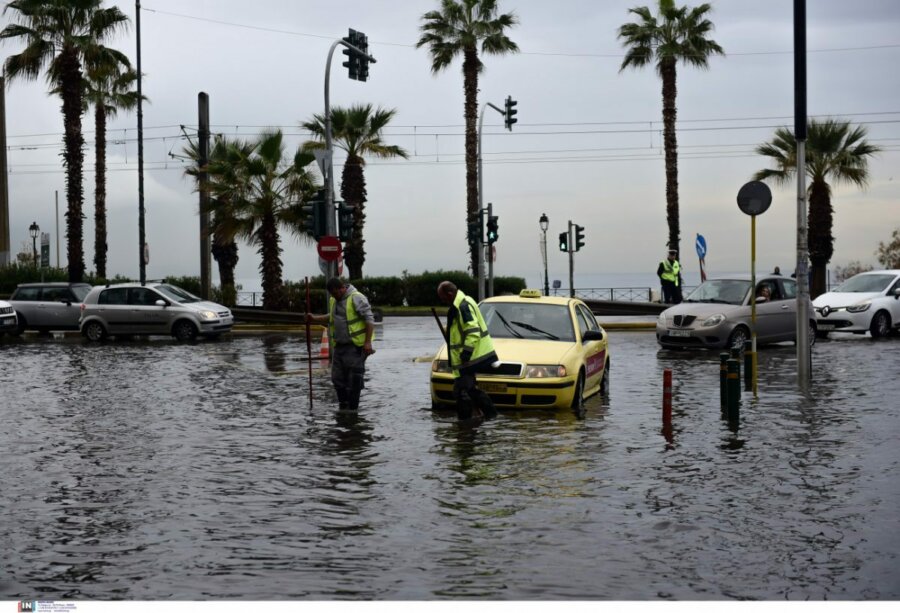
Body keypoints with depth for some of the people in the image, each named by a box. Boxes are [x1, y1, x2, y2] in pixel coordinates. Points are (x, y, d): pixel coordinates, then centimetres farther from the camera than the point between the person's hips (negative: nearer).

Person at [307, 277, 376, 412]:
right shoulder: (333, 300, 13)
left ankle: (352, 408, 4)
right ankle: (343, 405, 20)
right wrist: (315, 319, 15)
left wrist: (368, 342, -19)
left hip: (355, 346, -8)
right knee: (337, 377, 8)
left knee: (354, 378, -4)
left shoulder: (356, 298, -12)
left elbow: (369, 320, -15)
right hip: (339, 345, 8)